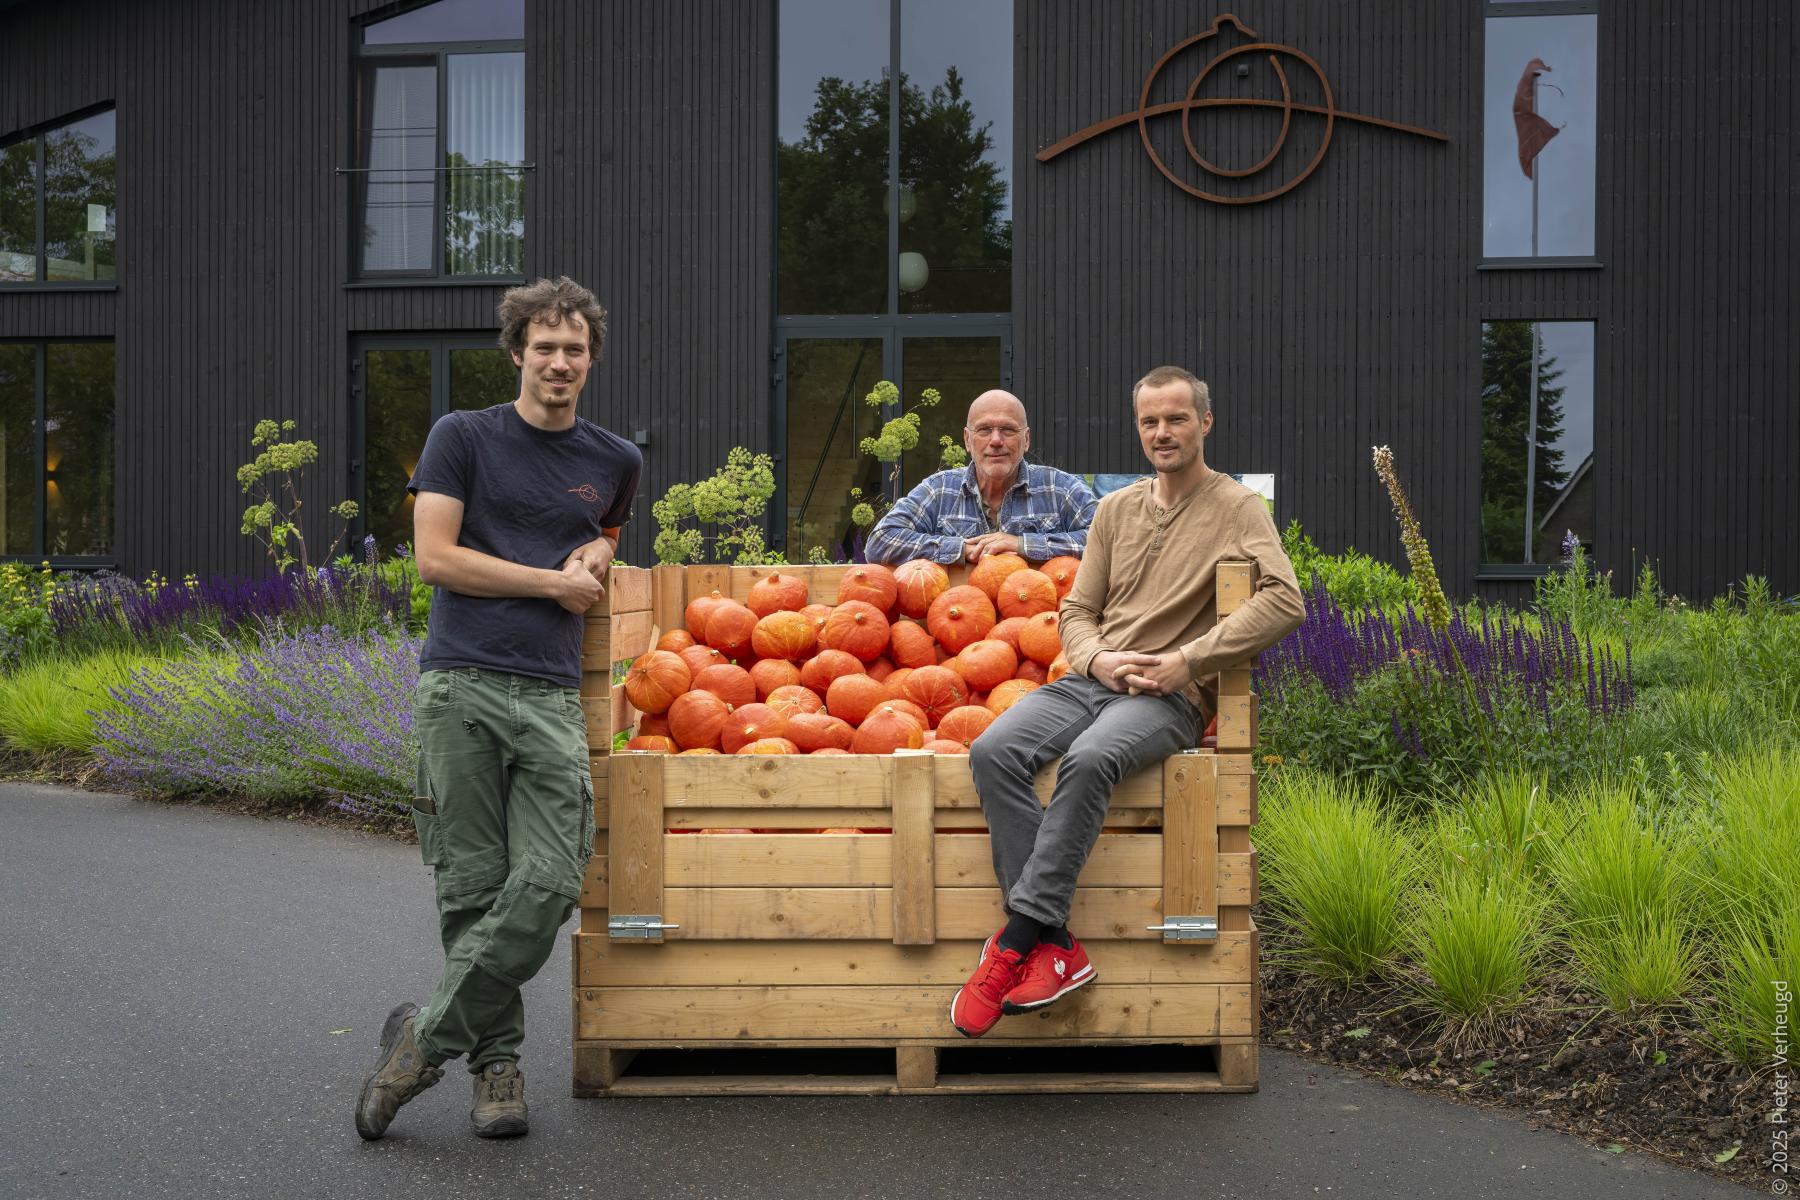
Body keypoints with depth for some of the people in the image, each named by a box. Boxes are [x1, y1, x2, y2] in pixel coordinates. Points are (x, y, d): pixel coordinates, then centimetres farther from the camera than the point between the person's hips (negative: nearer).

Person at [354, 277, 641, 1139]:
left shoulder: (615, 461, 17)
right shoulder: (463, 438, 7)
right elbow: (435, 556, -2)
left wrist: (597, 555, 14)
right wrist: (555, 582, 0)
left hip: (551, 694, 3)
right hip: (461, 684, -2)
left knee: (549, 883, -12)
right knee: (472, 887, -2)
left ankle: (428, 1035, 1)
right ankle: (495, 1060, 12)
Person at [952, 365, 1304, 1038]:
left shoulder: (1236, 508, 3)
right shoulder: (1116, 510, 20)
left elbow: (1285, 602, -12)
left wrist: (1186, 661, -17)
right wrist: (1099, 660, -5)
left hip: (1172, 698, -5)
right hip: (1093, 677, 5)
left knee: (1090, 758, -37)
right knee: (993, 752, -24)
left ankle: (1020, 939, -31)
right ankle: (1055, 947, -28)